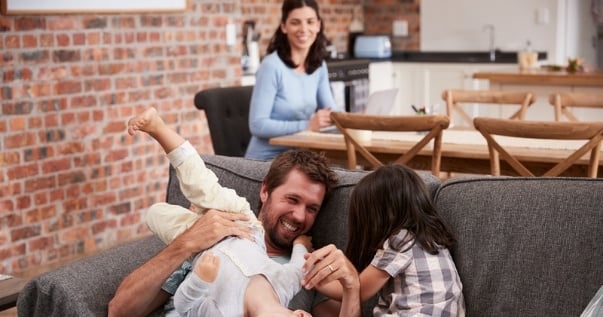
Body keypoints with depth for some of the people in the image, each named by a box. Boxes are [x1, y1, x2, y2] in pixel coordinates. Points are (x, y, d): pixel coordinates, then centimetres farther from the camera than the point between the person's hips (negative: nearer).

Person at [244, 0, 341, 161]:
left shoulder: (319, 65, 6)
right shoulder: (272, 66, -15)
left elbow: (330, 109, 10)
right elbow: (258, 125, -19)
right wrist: (307, 125, -25)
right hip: (265, 160, -7)